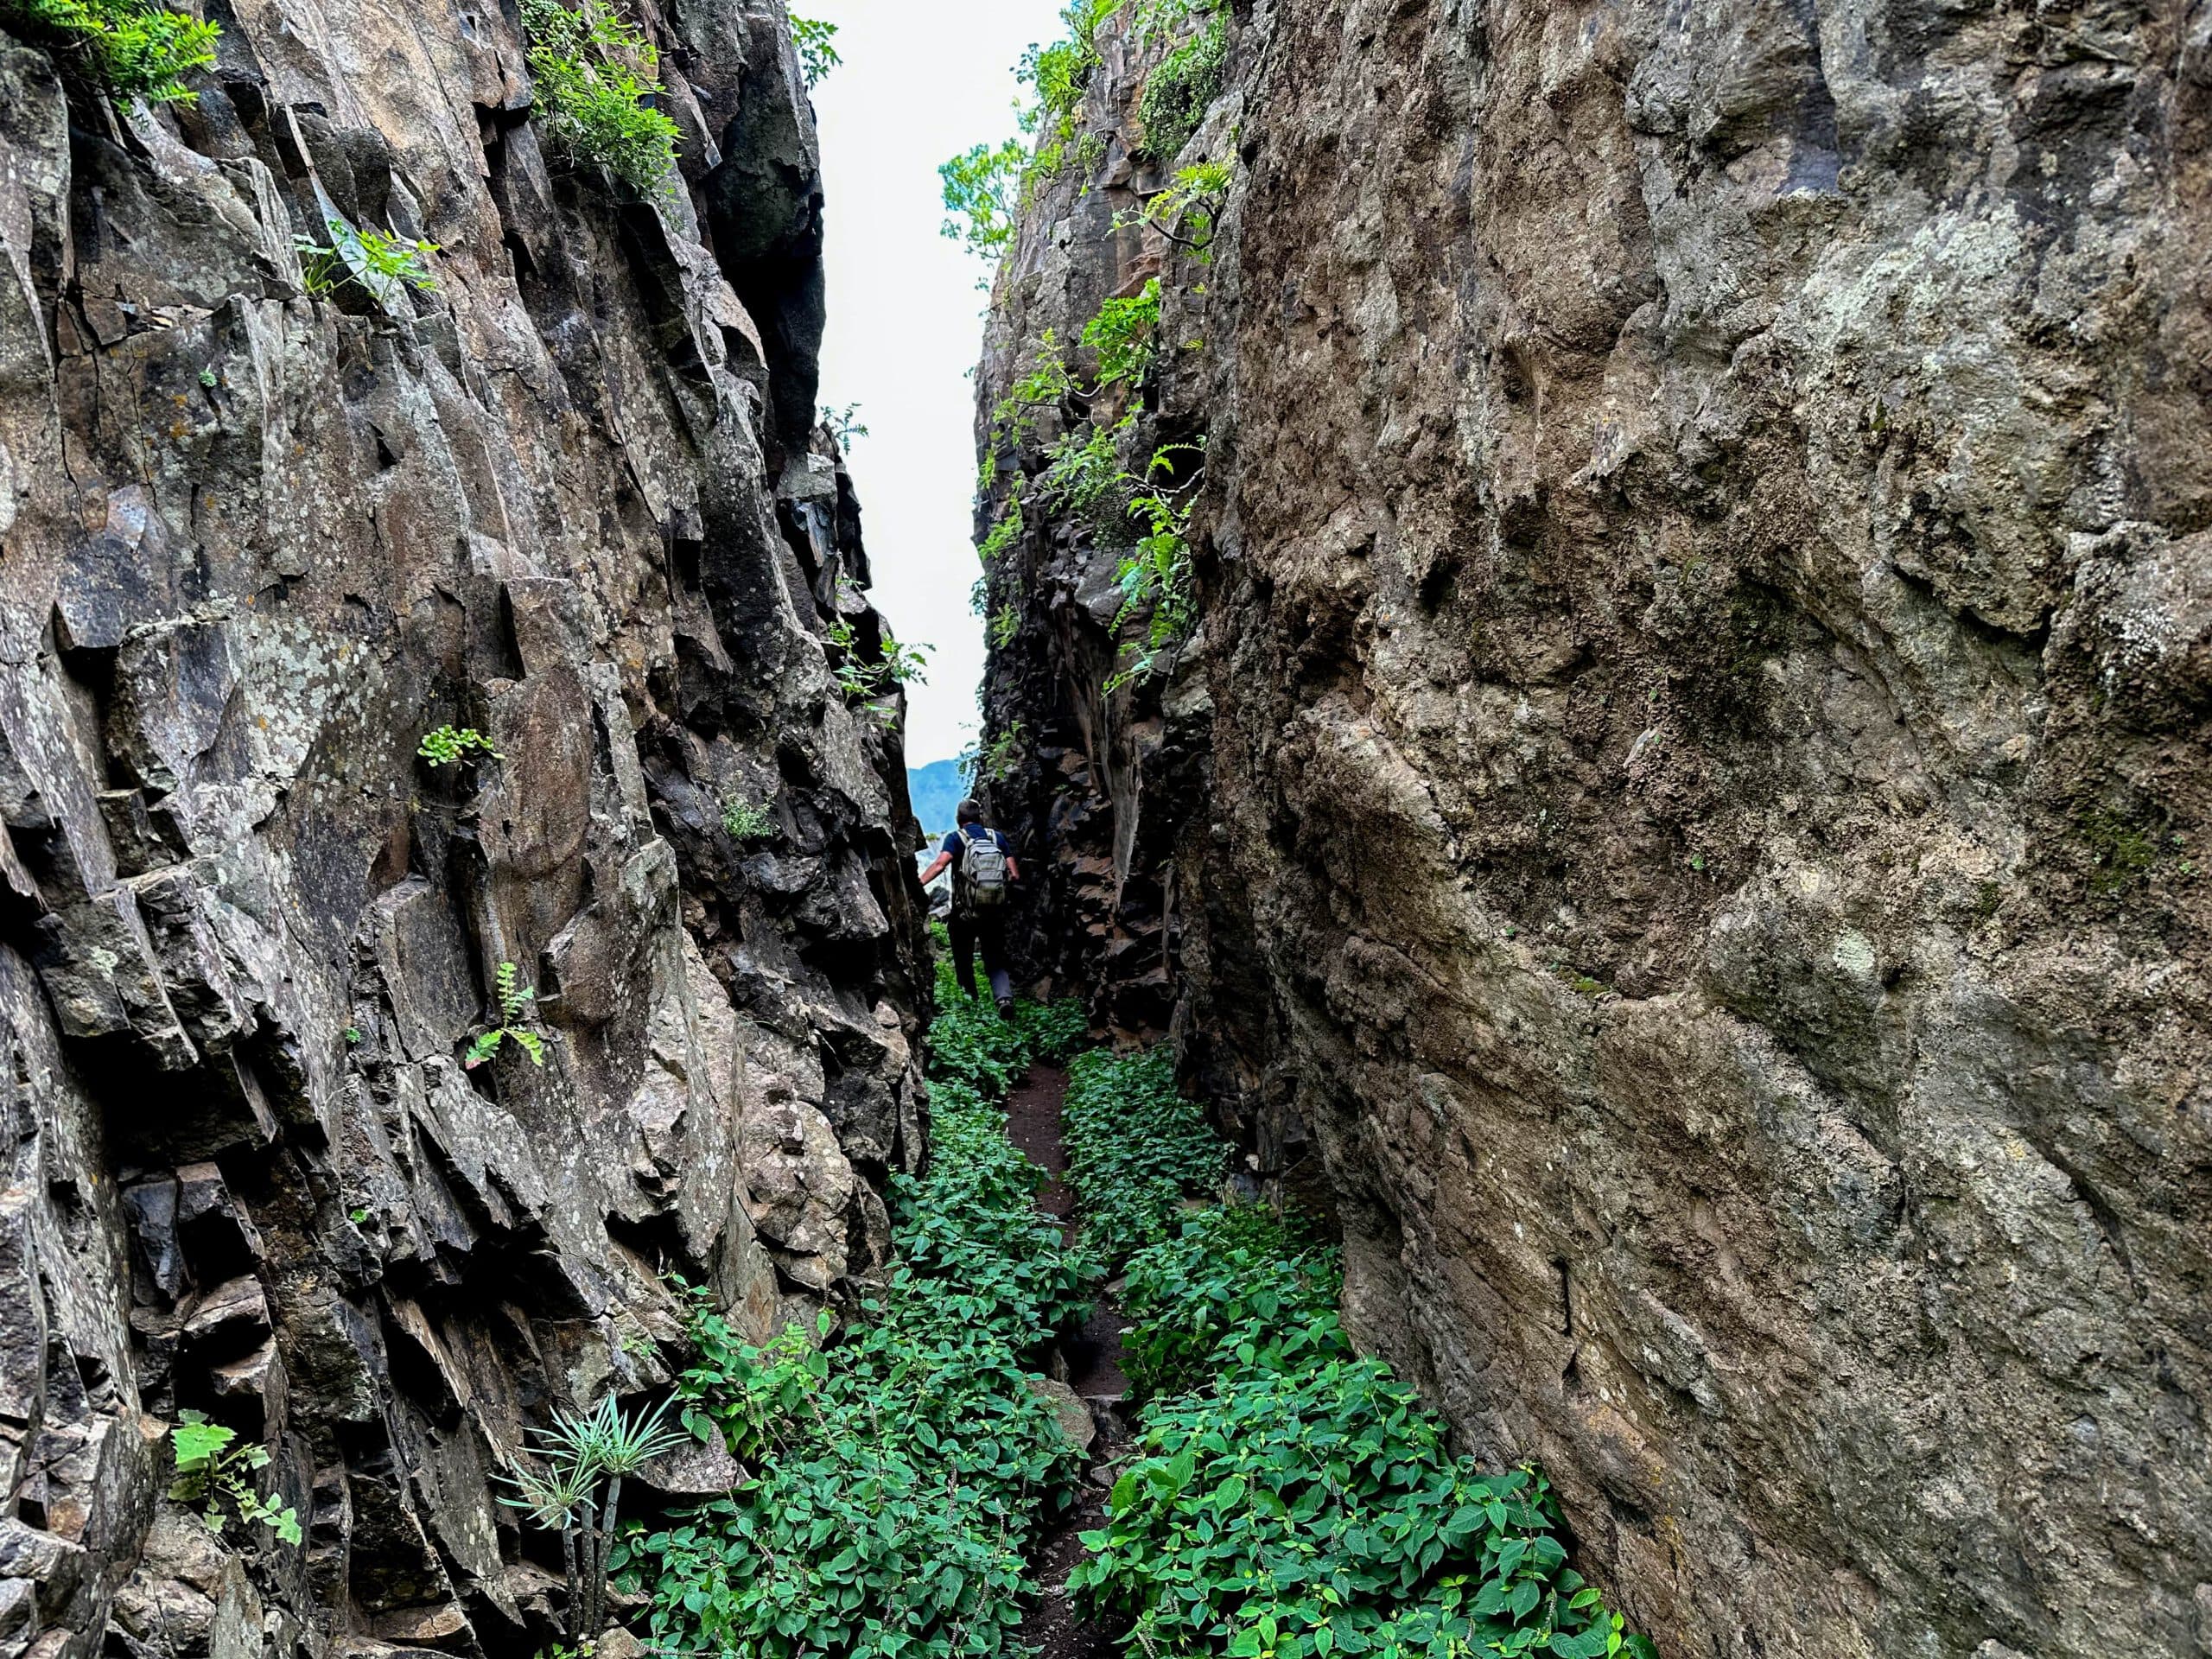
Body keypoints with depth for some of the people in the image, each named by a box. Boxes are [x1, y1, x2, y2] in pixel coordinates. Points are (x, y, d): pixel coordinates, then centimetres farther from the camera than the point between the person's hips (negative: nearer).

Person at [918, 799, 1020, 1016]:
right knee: (996, 961, 8)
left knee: (963, 961, 17)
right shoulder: (997, 837, 9)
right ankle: (1005, 996, -17)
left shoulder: (956, 838, 0)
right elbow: (1015, 875, 4)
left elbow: (940, 864, -19)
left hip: (965, 913, -2)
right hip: (995, 912, 2)